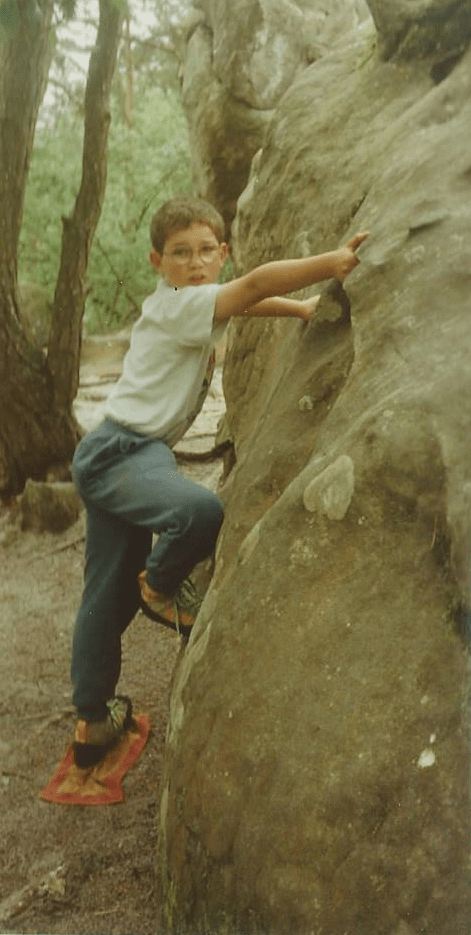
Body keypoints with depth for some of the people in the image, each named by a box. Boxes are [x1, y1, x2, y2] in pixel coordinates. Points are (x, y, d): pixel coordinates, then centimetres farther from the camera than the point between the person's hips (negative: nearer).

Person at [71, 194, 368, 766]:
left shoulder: (191, 303, 14)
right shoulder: (179, 304, -14)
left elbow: (251, 304, 23)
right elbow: (258, 285, -27)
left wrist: (307, 307, 9)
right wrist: (332, 264, -33)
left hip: (110, 457, 10)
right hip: (121, 453, -10)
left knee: (109, 597, 14)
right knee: (202, 510, -37)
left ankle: (92, 723, 25)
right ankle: (160, 586, -6)